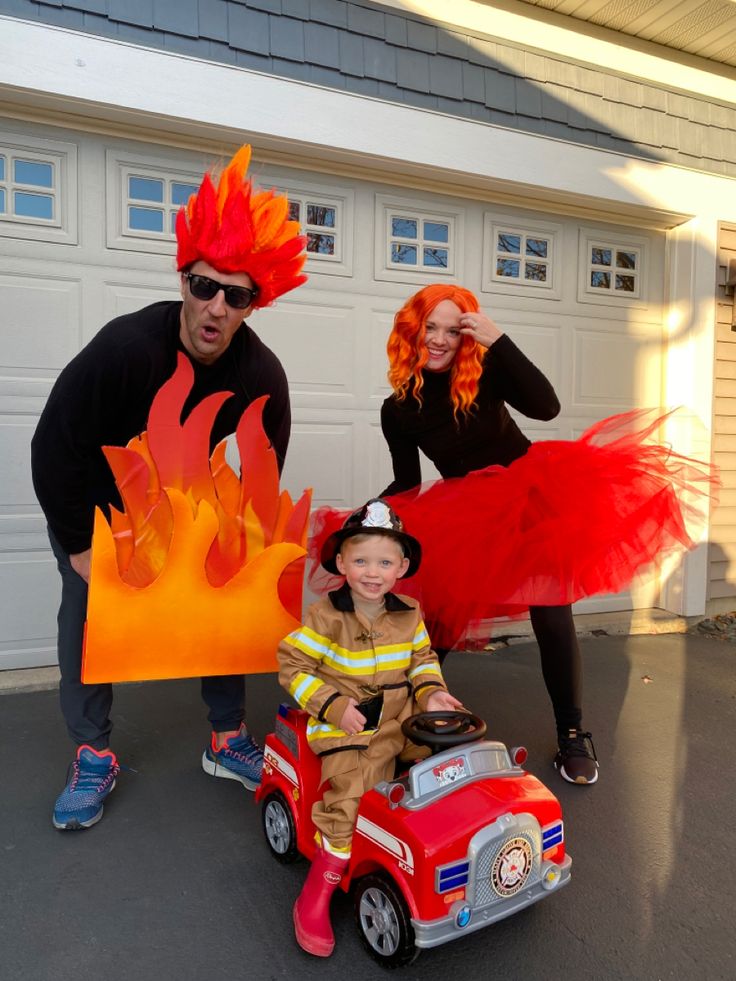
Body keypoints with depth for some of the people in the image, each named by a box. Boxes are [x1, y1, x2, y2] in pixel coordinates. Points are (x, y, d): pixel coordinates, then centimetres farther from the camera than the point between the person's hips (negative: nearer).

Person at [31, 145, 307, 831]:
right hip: (95, 503, -2)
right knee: (87, 613, -8)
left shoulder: (261, 375, -23)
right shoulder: (124, 345, -31)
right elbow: (54, 449, -24)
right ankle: (93, 756, 11)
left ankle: (227, 741, 16)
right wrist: (81, 547, -20)